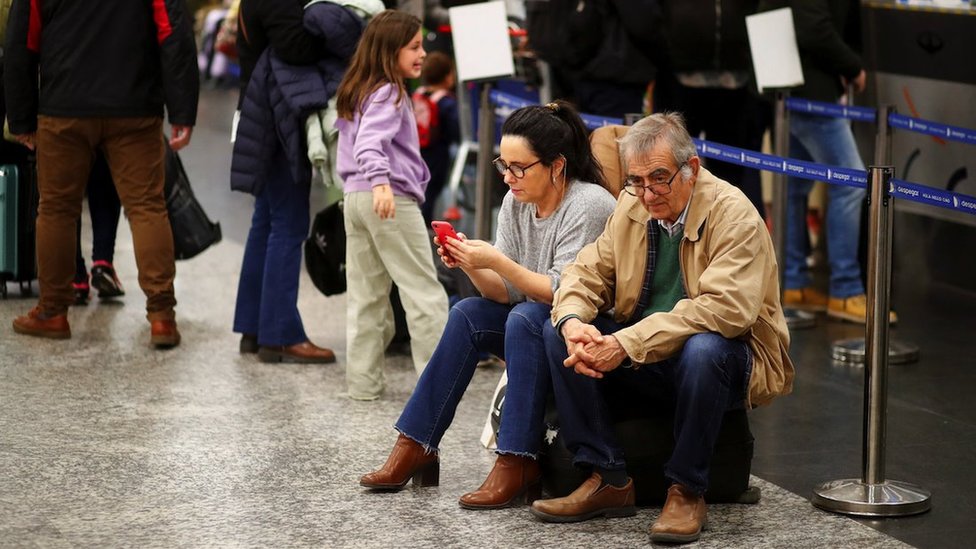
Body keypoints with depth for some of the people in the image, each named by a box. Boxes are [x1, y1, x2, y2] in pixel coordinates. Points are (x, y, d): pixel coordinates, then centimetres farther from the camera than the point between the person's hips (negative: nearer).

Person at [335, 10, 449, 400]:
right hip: (391, 199, -9)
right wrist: (381, 182, -41)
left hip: (355, 196, 9)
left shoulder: (356, 93, 15)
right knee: (424, 292, -2)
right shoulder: (389, 94, -13)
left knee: (366, 296, 11)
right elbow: (370, 143, -28)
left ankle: (363, 382, 12)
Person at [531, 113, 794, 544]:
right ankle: (608, 480, -9)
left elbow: (726, 308, -30)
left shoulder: (733, 214, -18)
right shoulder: (631, 205, 3)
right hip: (642, 359, 6)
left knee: (701, 349, -39)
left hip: (727, 358, -6)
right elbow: (590, 271, 6)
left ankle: (687, 490, -19)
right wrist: (572, 321, -21)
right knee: (557, 332, -11)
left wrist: (627, 344, -35)